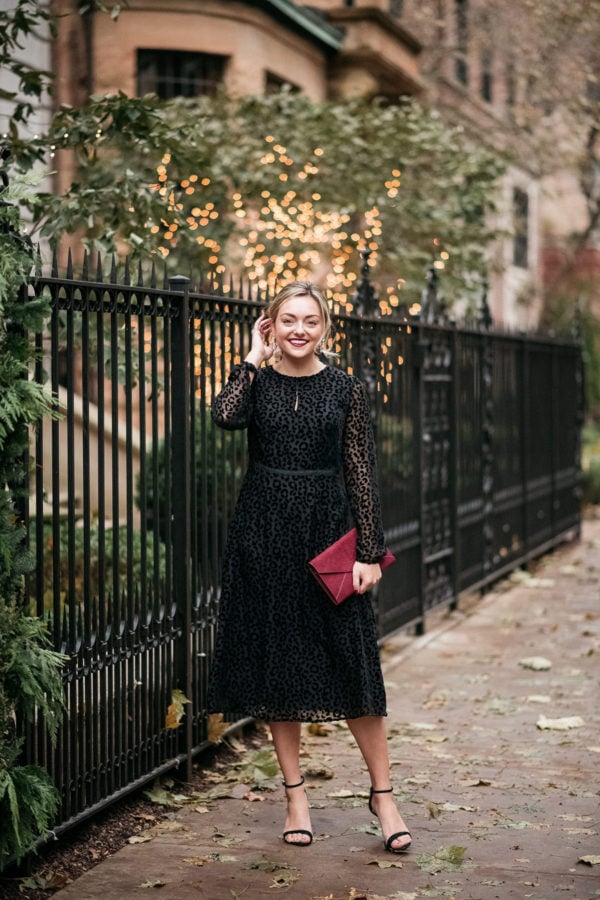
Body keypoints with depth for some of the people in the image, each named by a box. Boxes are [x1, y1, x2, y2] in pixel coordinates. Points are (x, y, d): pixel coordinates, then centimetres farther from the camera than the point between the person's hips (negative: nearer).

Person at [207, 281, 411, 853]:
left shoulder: (345, 389, 3)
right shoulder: (256, 381, 3)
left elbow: (361, 474, 1)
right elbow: (226, 417, -20)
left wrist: (369, 553, -5)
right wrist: (254, 357, -9)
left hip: (327, 530, -1)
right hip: (264, 532, 1)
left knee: (351, 665, -2)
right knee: (276, 662, 6)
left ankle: (382, 794, 8)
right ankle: (295, 795, 17)